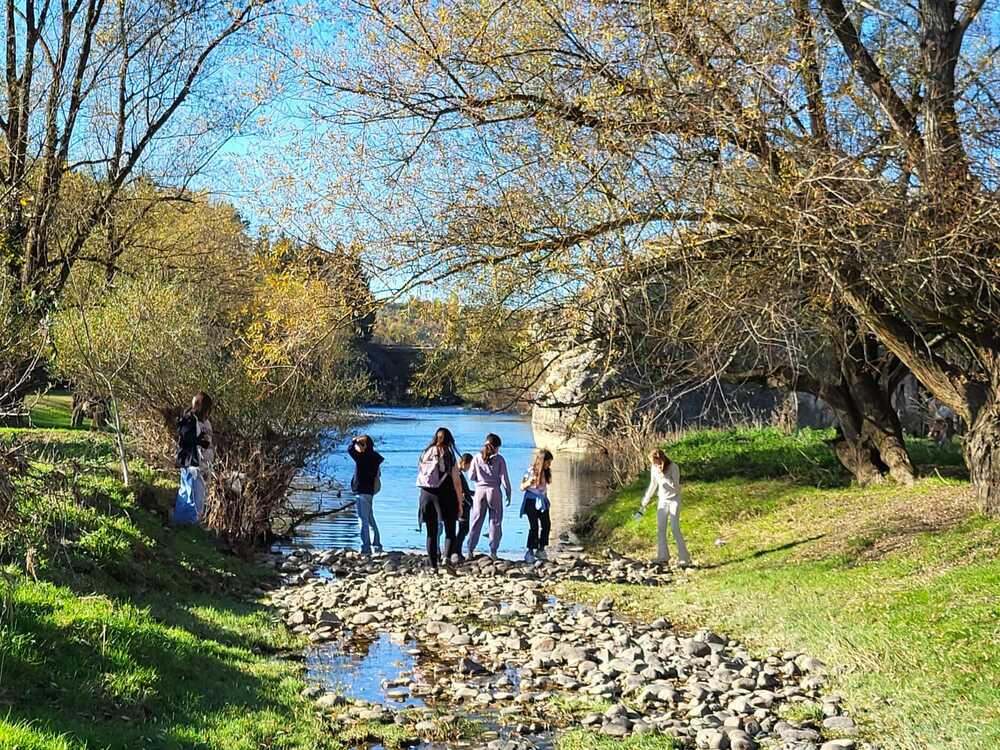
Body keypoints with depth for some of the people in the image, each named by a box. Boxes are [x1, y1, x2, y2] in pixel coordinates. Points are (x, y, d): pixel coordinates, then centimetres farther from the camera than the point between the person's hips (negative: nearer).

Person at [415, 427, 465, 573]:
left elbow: (420, 477, 7)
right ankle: (447, 557, -19)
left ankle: (433, 566, 8)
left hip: (426, 495, 3)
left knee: (431, 533, 10)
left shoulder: (425, 454, 6)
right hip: (445, 495, -3)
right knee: (450, 531, 4)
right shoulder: (450, 456, -4)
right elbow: (456, 482, -5)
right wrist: (460, 503, -1)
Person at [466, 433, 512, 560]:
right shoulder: (499, 459, -4)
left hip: (480, 491, 2)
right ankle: (493, 552, 4)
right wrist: (508, 494, 4)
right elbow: (504, 478, -5)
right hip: (494, 491, -2)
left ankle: (470, 550, 6)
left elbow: (471, 476, 3)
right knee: (495, 522, 6)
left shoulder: (477, 458, 1)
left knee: (476, 522, 7)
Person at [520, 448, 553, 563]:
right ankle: (530, 552, -3)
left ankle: (541, 550, 12)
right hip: (532, 501, -6)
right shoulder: (531, 471, -14)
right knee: (534, 527, -12)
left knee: (546, 524, -1)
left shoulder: (546, 472, 3)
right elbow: (522, 487, -12)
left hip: (542, 501, 6)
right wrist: (529, 482, -30)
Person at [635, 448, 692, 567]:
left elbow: (675, 486, -24)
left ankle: (684, 558, -7)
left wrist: (663, 476, -32)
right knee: (660, 529, 1)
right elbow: (653, 485, 10)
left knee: (675, 528, -11)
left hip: (674, 499, -5)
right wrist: (645, 502, 14)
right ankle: (663, 557, 7)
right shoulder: (653, 468, -4)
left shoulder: (673, 467, -19)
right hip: (662, 500, 5)